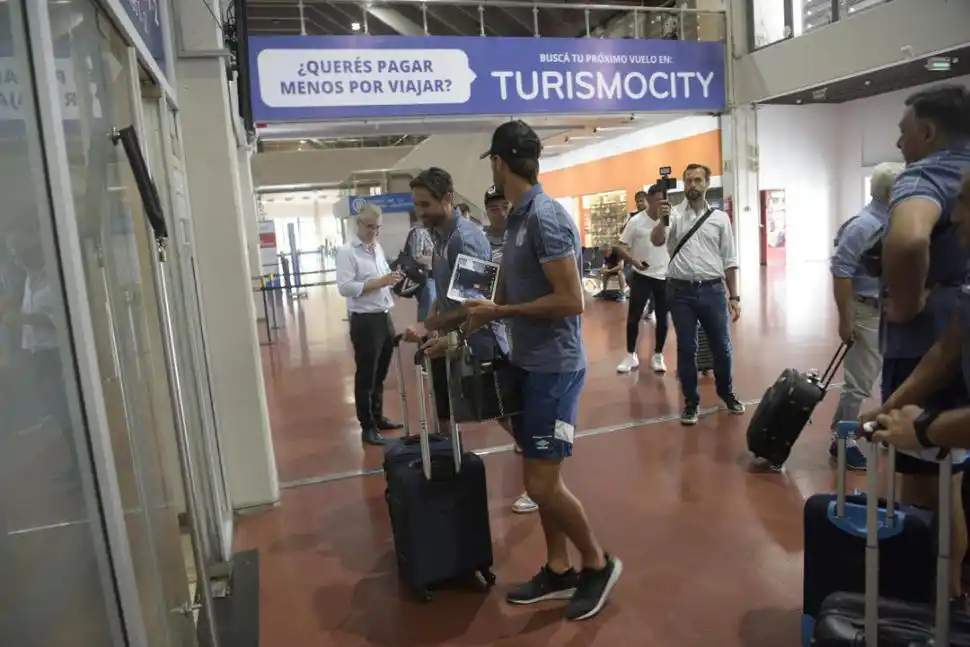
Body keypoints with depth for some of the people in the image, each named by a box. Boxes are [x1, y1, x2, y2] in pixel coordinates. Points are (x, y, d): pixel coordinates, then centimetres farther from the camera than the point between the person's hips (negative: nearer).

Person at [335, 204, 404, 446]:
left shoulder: (377, 248, 13)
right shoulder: (347, 252, -11)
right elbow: (345, 288, -21)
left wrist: (392, 279, -1)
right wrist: (379, 282, -23)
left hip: (385, 317, 7)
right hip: (365, 321, -7)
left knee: (380, 374, 18)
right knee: (366, 376, 3)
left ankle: (378, 417, 32)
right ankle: (367, 426, 14)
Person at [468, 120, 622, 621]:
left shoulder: (546, 218, -18)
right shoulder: (517, 219, 10)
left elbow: (571, 301, -23)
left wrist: (499, 313, -16)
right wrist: (471, 322, 15)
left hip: (553, 367, -9)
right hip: (528, 364, 9)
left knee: (543, 483, -2)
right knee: (538, 477, 15)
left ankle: (598, 563, 21)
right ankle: (558, 571, 30)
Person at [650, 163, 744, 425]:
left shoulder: (720, 218, 5)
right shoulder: (674, 216, 3)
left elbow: (729, 261, 6)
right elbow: (656, 241, -15)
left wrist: (734, 297, 3)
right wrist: (663, 220, -34)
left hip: (712, 290, 1)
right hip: (681, 291, -1)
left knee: (721, 346, 11)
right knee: (686, 348, 7)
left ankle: (726, 392, 35)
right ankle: (691, 402, 20)